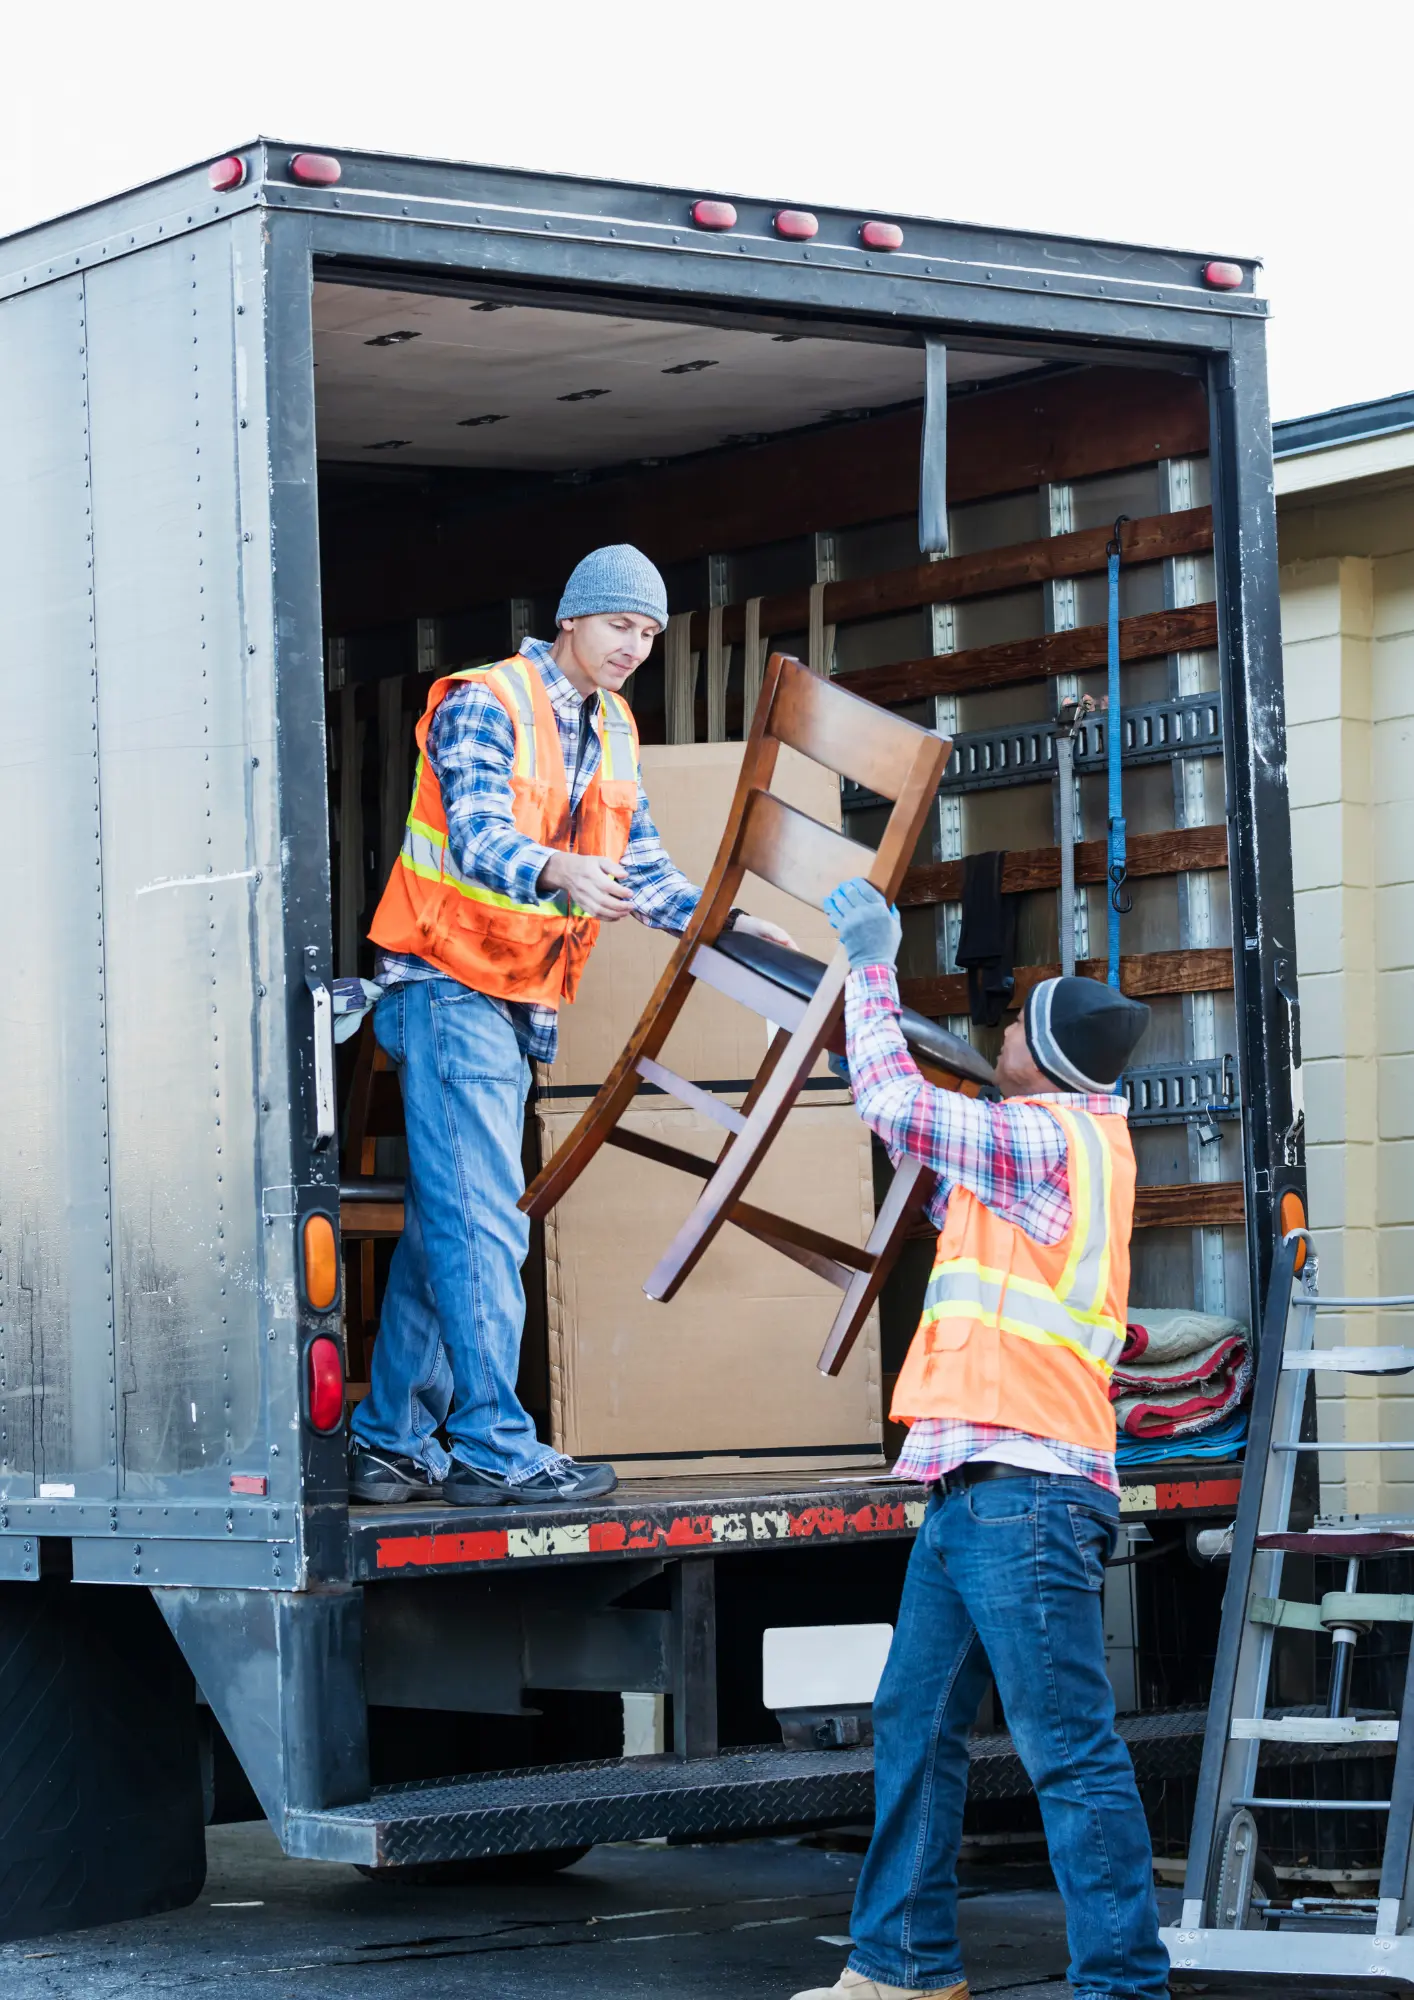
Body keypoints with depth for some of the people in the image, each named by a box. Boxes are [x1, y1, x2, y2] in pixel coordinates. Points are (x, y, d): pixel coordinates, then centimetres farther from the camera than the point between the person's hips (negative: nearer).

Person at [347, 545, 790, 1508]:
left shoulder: (612, 733, 14)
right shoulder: (483, 705, -12)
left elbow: (639, 866, 15)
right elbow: (476, 835, -28)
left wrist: (724, 922, 0)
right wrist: (556, 871, -48)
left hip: (519, 1001, 9)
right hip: (453, 986, -9)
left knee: (445, 1223, 10)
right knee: (482, 1219, -14)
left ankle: (391, 1442, 15)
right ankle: (493, 1447, -15)